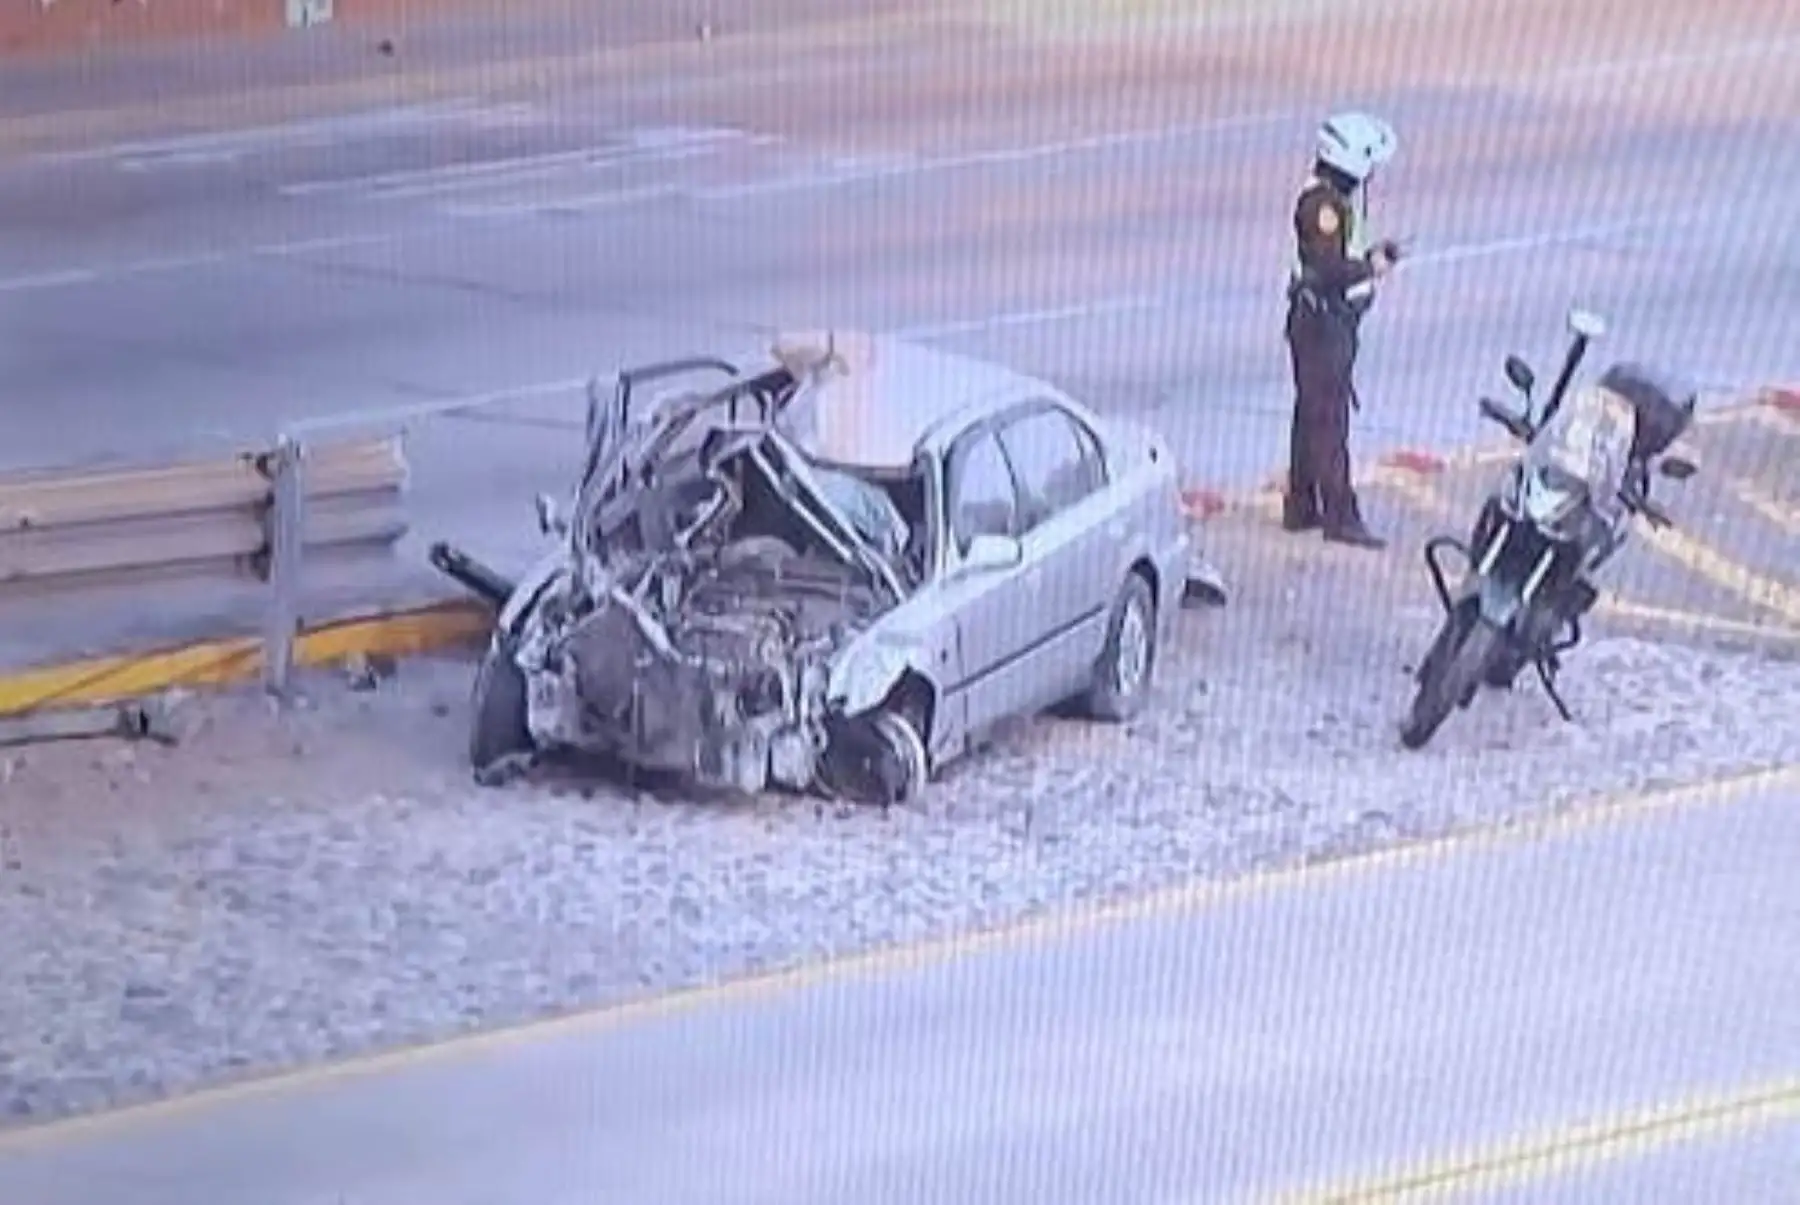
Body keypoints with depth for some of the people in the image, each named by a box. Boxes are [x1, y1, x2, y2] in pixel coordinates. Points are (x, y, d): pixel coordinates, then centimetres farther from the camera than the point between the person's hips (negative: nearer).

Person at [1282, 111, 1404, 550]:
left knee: (1313, 414, 15)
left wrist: (1371, 254, 5)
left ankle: (1301, 506, 23)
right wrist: (1371, 267, -15)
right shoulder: (1323, 201, -20)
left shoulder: (1342, 195, 12)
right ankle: (1340, 516, -4)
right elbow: (1325, 271, -26)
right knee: (1329, 418, -7)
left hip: (1336, 319, 11)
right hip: (1322, 321, -11)